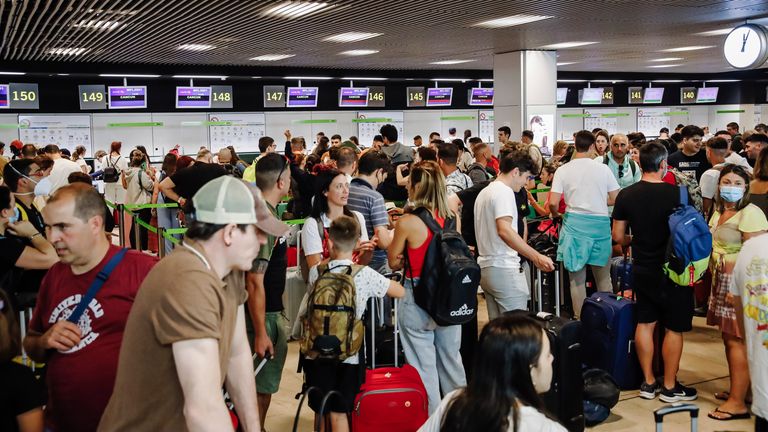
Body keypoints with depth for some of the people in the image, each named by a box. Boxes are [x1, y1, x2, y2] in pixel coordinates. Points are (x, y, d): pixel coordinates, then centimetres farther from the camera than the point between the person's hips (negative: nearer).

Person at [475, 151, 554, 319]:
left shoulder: (484, 192, 19)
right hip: (504, 269, -10)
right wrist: (536, 257, -30)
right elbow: (504, 230, -25)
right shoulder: (504, 191, -11)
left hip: (485, 267, 10)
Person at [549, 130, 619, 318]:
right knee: (604, 279, 14)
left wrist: (555, 214, 13)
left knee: (577, 278, 8)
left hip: (574, 223, 0)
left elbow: (553, 203, -8)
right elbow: (616, 199, 3)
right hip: (600, 223, 1)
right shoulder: (603, 169, 0)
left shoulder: (563, 170, -3)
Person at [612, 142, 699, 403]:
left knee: (645, 323, 13)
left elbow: (618, 237, 1)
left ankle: (648, 382, 22)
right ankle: (670, 386, 17)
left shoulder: (626, 195, -5)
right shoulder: (677, 193, -17)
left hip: (642, 270, 4)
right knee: (674, 328, 8)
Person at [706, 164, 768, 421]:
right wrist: (714, 276, 19)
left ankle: (738, 402, 1)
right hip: (721, 279, 9)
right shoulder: (719, 211, 14)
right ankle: (737, 389, 26)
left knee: (737, 339, -6)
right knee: (728, 336, 14)